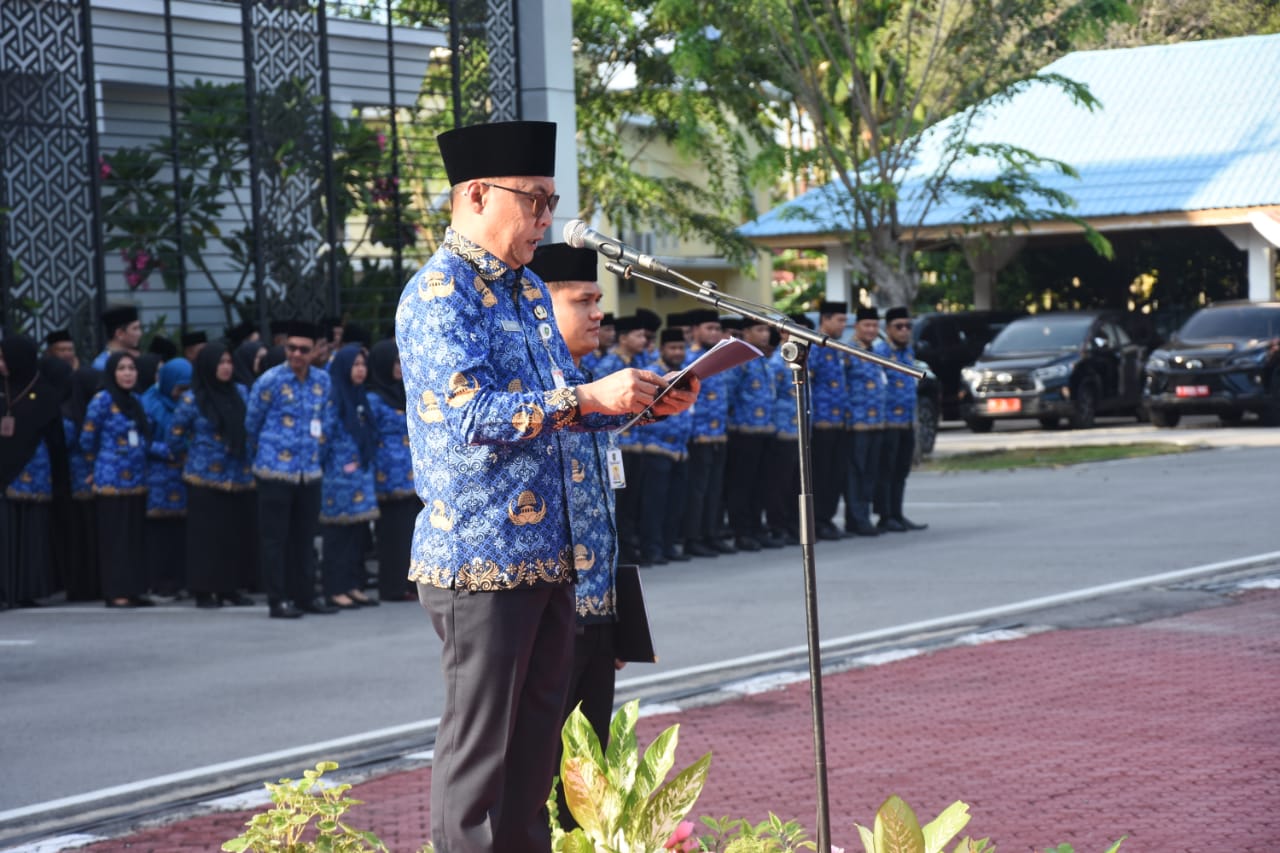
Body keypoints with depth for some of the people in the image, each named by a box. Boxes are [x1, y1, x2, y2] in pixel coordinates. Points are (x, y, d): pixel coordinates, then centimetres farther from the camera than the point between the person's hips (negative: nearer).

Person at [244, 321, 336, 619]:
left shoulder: (322, 380, 6)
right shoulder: (270, 381, -9)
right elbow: (251, 423, 3)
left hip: (310, 471, 5)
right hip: (275, 470, -5)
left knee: (305, 537, 11)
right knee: (275, 537, -1)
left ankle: (305, 595, 19)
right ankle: (277, 600, 3)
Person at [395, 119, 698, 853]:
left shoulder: (528, 291, 16)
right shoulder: (439, 293, -12)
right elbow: (469, 413, -23)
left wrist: (639, 401, 5)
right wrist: (585, 398, -27)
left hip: (549, 552, 9)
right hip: (482, 557, -9)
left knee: (537, 736, 15)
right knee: (481, 743, -3)